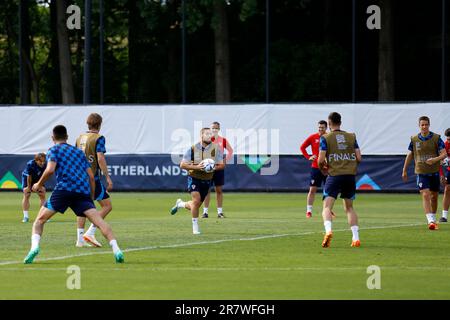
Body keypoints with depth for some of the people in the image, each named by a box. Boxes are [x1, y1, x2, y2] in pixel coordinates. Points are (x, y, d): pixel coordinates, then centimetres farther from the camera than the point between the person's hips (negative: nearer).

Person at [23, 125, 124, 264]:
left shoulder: (54, 150, 13)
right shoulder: (79, 152, 27)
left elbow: (50, 169, -6)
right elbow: (91, 176, 21)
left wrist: (39, 185, 9)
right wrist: (92, 199, 26)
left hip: (64, 189, -3)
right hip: (83, 191, 3)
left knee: (40, 220, 7)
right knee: (99, 221, -8)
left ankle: (35, 246, -18)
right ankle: (116, 250, -27)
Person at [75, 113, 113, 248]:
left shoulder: (80, 138, 12)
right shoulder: (98, 138, -8)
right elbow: (100, 158, -17)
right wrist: (108, 178, -15)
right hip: (93, 177, -7)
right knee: (107, 205, 0)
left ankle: (80, 239, 8)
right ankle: (90, 233, -11)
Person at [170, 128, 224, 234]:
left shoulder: (216, 148, -3)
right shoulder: (193, 149, -10)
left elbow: (221, 165, 2)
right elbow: (182, 165, -9)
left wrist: (214, 168, -20)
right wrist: (196, 167, -23)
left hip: (207, 180, 4)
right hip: (194, 178, -4)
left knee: (196, 205, 10)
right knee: (196, 200, -21)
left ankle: (180, 204, 42)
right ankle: (195, 226, -7)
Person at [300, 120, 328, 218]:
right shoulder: (313, 137, -2)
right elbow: (302, 147, 6)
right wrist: (308, 157, -6)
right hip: (315, 167, -1)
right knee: (312, 189, -3)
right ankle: (309, 210, 0)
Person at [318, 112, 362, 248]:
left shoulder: (325, 138, 0)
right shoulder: (351, 137, 11)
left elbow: (321, 160, -7)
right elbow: (359, 158, 6)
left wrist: (323, 168, 14)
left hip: (334, 175, -4)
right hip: (350, 175, 4)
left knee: (327, 207, -6)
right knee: (349, 207, 18)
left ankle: (328, 230, -34)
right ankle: (356, 237, 8)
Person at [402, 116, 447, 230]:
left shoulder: (436, 138, -3)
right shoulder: (414, 139, 1)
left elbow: (444, 154, -6)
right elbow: (409, 155, 12)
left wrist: (435, 159, -26)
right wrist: (404, 171, 15)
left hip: (434, 172, 1)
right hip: (421, 172, -1)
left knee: (434, 196, 12)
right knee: (425, 195, -16)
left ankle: (433, 219, 30)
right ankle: (430, 221, -24)